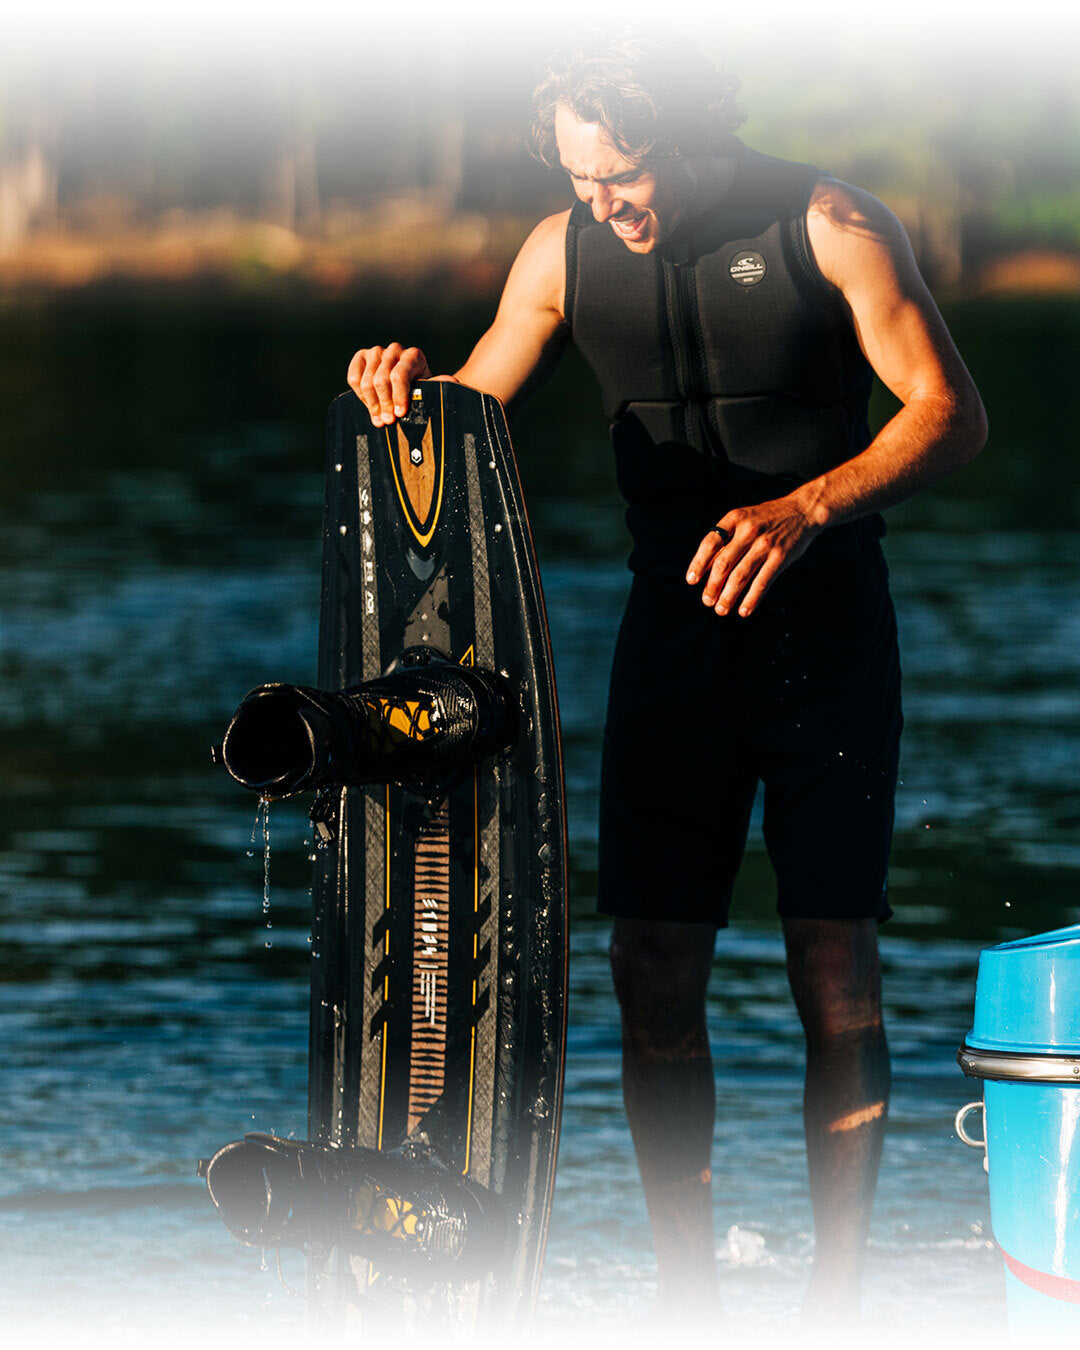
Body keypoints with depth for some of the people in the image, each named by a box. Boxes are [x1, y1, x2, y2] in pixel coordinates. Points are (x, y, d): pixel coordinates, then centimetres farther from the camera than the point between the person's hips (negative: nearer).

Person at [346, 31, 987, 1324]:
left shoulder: (829, 227, -9)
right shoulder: (565, 252, 3)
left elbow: (950, 410, -11)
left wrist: (809, 508, -25)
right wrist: (408, 389, -12)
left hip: (823, 628, -3)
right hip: (672, 628, 3)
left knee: (834, 970, -6)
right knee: (653, 967, -2)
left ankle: (834, 1302, 1)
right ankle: (684, 1300, 7)